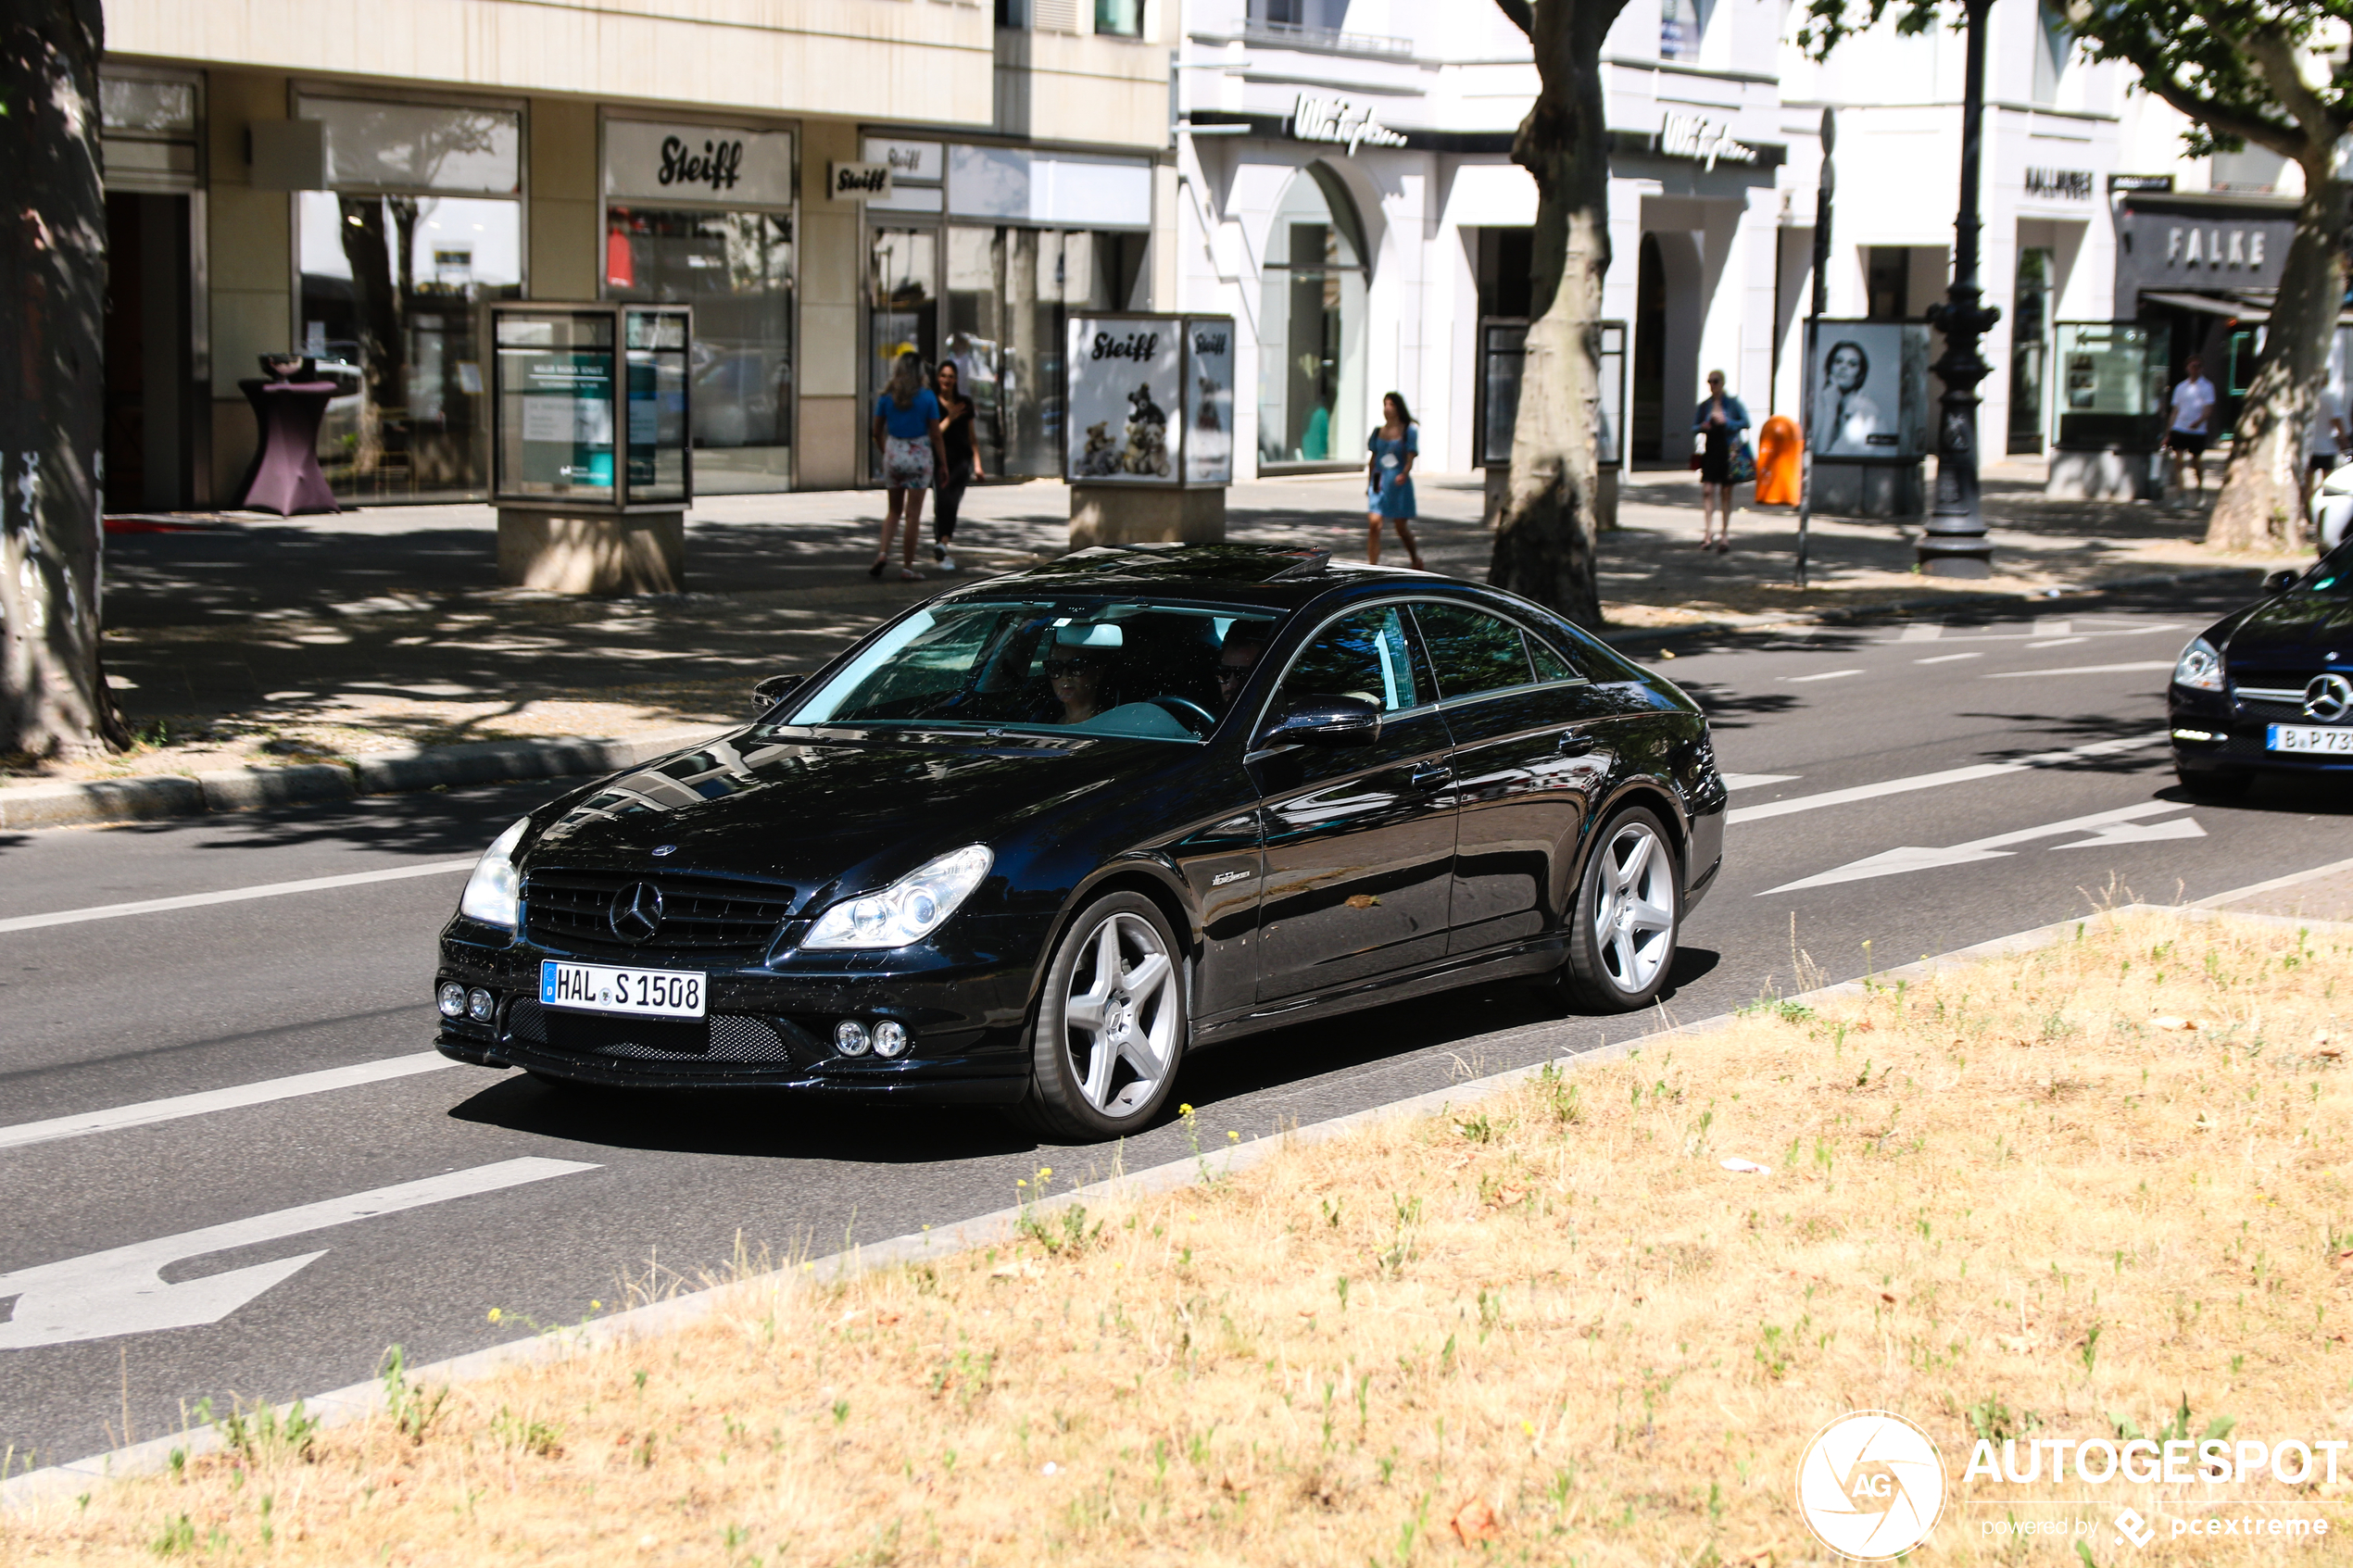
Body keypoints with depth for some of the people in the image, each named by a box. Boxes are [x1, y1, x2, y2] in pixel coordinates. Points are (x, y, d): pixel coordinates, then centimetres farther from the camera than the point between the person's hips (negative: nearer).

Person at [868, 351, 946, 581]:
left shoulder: (887, 396, -1)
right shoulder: (927, 397, -8)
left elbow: (877, 432, 5)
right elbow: (935, 435, -7)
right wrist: (943, 463, 2)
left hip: (894, 453, 3)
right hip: (920, 455, -3)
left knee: (894, 510, 18)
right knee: (913, 513, 3)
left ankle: (883, 553, -3)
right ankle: (907, 568, 5)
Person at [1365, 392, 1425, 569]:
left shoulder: (1408, 431, -1)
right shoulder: (1378, 432, 10)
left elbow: (1410, 458, -9)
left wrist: (1404, 474, -28)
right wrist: (1369, 484, 15)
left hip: (1399, 483, -3)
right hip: (1379, 483, 3)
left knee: (1402, 528, 5)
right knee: (1374, 524, -12)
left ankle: (1416, 561, 29)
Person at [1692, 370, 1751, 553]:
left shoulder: (1733, 403, 0)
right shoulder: (1704, 405, 8)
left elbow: (1746, 423, -3)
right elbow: (1694, 428, 14)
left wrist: (1727, 422, -16)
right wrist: (1702, 427, -8)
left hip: (1728, 451, -2)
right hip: (1710, 451, 2)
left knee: (1726, 493, 2)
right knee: (1707, 490, -9)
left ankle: (1725, 534, 9)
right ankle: (1708, 533, -8)